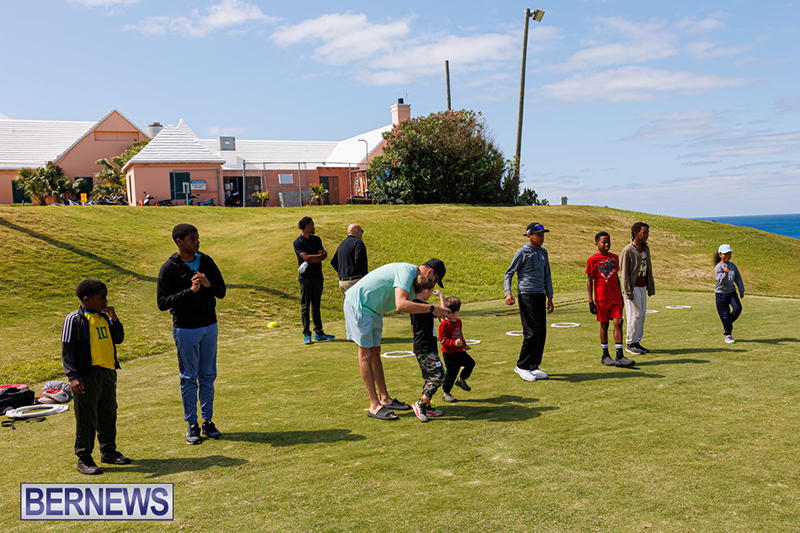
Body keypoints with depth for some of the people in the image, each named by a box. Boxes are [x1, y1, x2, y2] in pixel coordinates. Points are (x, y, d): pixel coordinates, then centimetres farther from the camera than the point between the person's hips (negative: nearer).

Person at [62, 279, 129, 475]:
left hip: (108, 372, 6)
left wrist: (114, 318, -2)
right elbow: (66, 350, -10)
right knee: (86, 417, 0)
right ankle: (84, 459, 12)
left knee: (108, 414, 15)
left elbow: (119, 339, 13)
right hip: (87, 374, -6)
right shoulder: (74, 319, -8)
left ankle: (108, 451, 30)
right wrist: (73, 376, -18)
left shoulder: (104, 317, 10)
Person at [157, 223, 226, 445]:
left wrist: (209, 285, -15)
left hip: (209, 326, 4)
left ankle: (208, 421, 21)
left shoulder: (207, 262, 4)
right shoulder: (169, 268, -9)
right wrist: (190, 290, -23)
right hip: (186, 329, -4)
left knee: (208, 375, 10)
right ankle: (192, 425, 16)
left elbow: (221, 291, 7)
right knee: (189, 377, 5)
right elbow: (162, 302, -14)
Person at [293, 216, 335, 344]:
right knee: (305, 306, -3)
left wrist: (309, 262, -12)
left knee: (316, 305, 9)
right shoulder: (298, 242, -1)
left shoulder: (317, 240, 15)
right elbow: (306, 257, -14)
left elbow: (323, 255, 1)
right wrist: (319, 256, -3)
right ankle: (306, 335, 0)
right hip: (305, 277, -5)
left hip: (317, 276, 5)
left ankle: (318, 333, 12)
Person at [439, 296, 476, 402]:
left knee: (470, 363, 11)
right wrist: (454, 343, -36)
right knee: (451, 372, -3)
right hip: (449, 354, -8)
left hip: (459, 351, 8)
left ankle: (460, 380, 30)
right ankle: (445, 393, 12)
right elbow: (443, 339, -23)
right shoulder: (444, 325, -21)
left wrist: (464, 344, 28)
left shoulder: (458, 321, 6)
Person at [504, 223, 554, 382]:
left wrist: (549, 296, 18)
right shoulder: (522, 253, -4)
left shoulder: (543, 252, 16)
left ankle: (533, 367, 13)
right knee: (533, 331, -12)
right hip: (526, 295, -7)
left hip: (540, 295, 7)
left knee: (541, 332, 4)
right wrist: (508, 293, -18)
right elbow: (509, 273, -3)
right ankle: (521, 366, 0)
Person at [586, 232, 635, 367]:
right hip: (601, 298, -4)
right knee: (604, 325, 5)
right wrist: (591, 301, -8)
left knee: (618, 322, -5)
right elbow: (589, 280, -4)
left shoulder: (614, 258, 11)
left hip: (615, 297, 4)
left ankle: (620, 356, -4)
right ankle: (605, 355, 18)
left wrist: (620, 296, 18)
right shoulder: (593, 260, -5)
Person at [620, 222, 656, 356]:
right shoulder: (627, 251, -13)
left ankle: (637, 342, 19)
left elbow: (649, 269, 17)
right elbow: (624, 273, -13)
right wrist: (628, 292, -16)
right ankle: (629, 344, 5)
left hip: (643, 287, 7)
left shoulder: (646, 248, 10)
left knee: (642, 315, 10)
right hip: (633, 287, -7)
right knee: (635, 316, -5)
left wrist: (651, 288, 16)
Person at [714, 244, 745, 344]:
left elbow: (738, 278, 17)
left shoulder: (733, 266, 6)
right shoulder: (718, 267, -11)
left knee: (737, 308, -16)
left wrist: (741, 291, 19)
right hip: (721, 294, -5)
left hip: (732, 292, 5)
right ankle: (728, 335, 13)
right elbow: (721, 280, -24)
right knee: (725, 314, -2)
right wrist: (725, 274, -44)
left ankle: (728, 323, 13)